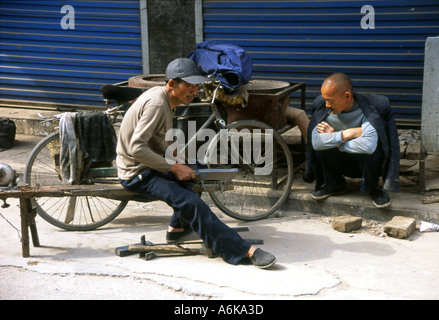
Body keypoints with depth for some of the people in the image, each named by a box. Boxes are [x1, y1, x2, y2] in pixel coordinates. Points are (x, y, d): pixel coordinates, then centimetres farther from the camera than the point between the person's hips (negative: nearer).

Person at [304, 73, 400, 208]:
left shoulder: (369, 110, -26)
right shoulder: (322, 108, -14)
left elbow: (368, 145, -43)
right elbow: (315, 142, -27)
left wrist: (333, 137, -29)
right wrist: (346, 134, -32)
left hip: (366, 162, -4)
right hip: (340, 162, 4)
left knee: (372, 150, -36)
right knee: (322, 142, -23)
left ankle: (372, 188, -6)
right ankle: (334, 185, 2)